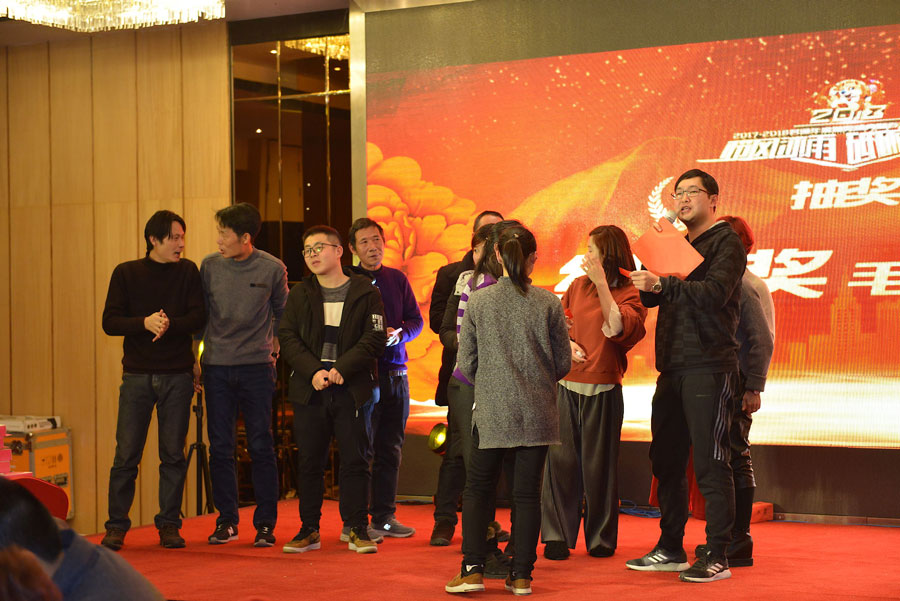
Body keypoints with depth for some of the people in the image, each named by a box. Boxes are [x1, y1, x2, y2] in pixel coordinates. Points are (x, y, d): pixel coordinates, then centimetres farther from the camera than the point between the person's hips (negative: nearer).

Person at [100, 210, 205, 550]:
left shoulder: (187, 272, 6)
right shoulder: (126, 273, 3)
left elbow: (198, 317, -2)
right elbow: (110, 322, -2)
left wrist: (169, 325, -21)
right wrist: (145, 323, -19)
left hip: (177, 376, 1)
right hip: (137, 376, -1)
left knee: (173, 454, 3)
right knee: (126, 454, -2)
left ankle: (169, 524, 11)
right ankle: (116, 525, 7)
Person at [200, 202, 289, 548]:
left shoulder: (272, 269, -2)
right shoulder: (210, 267, 2)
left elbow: (282, 313, 12)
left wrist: (276, 347, 4)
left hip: (256, 367, -2)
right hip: (217, 366, 2)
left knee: (261, 447, 0)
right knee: (220, 448, 4)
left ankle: (265, 524, 7)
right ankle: (227, 521, 14)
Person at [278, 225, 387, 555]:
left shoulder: (366, 293, 3)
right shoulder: (299, 293, 12)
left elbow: (374, 339, -4)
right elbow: (287, 338, 3)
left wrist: (341, 368, -15)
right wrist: (313, 372, -11)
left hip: (352, 388, -2)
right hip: (309, 389, 2)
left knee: (355, 460, 0)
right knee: (309, 462, 4)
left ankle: (358, 529, 8)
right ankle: (309, 530, 13)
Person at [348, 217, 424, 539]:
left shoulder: (397, 279, 12)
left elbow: (417, 320, 12)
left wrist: (399, 333, -8)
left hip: (396, 373, 5)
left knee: (391, 448, 9)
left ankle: (384, 516, 17)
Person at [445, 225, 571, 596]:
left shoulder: (479, 301, -4)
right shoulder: (548, 304, -3)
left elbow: (466, 363, 0)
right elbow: (563, 362, 3)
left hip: (492, 411, -1)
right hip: (537, 412, 1)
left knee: (478, 488, 11)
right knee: (528, 492, 7)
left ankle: (473, 569, 3)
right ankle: (521, 575, 9)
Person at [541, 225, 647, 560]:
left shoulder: (630, 294, -2)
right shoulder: (577, 287, 12)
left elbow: (617, 329, -19)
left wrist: (601, 284, -19)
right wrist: (568, 344, -1)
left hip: (602, 389, -3)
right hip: (567, 385, 3)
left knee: (599, 463, 2)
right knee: (561, 458, -1)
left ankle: (601, 538, 14)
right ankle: (557, 536, 4)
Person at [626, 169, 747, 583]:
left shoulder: (726, 242, -2)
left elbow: (715, 292, -19)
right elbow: (650, 297, 18)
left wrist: (663, 284, -28)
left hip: (708, 367, -8)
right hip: (672, 369, 8)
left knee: (710, 464, -7)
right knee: (666, 460, 11)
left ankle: (717, 557, -4)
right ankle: (670, 549, 21)